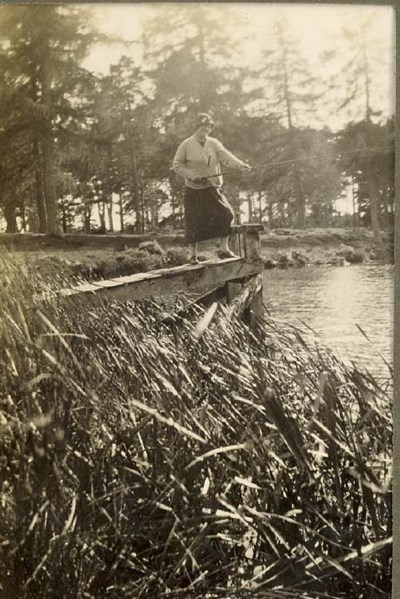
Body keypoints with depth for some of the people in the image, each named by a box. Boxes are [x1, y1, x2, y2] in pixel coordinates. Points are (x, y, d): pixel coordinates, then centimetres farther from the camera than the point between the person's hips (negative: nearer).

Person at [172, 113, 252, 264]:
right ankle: (192, 254, 15)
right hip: (194, 190, -3)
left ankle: (224, 249, 5)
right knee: (194, 223, -1)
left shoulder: (214, 143, 4)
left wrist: (240, 165, -29)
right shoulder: (186, 145, -5)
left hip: (212, 189, 3)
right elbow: (176, 165, -2)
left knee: (226, 216, -6)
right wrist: (192, 175, -17)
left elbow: (226, 157, -11)